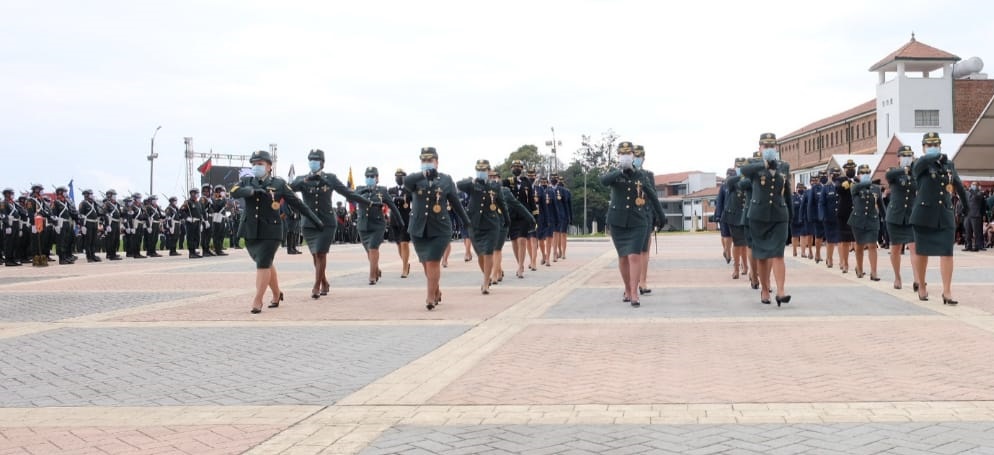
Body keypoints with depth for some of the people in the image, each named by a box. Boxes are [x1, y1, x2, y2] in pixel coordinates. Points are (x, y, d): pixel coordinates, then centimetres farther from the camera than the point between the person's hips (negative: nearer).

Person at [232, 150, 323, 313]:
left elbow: (298, 203, 1)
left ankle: (257, 301, -5)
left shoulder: (279, 184, -2)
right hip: (250, 231, 4)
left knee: (263, 264, -10)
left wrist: (316, 220, 1)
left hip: (270, 231, -4)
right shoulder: (247, 182, 6)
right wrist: (254, 190, -28)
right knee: (266, 264, 15)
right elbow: (235, 192, -14)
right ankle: (277, 294, 32)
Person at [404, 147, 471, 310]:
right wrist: (423, 175, -40)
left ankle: (430, 298, -4)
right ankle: (436, 293, 32)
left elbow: (456, 202, 9)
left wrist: (467, 222, 15)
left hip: (439, 230, -3)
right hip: (418, 229, 3)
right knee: (426, 264, 13)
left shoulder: (446, 180, 0)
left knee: (432, 262, -11)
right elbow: (406, 182, -23)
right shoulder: (416, 179, 2)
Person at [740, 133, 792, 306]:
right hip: (759, 216, -1)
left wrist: (791, 212, 26)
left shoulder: (784, 167, 9)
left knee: (777, 254, -11)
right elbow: (744, 170, -26)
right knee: (761, 255, 7)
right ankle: (765, 290, 19)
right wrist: (765, 164, -40)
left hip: (779, 216, 1)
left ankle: (780, 291, -19)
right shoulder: (755, 167, 0)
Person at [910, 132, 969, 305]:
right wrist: (940, 156, -9)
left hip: (946, 215, 3)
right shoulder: (920, 165, 0)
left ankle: (947, 292, -4)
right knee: (922, 251, 6)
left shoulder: (949, 165, 13)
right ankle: (921, 286, 23)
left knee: (947, 252, -6)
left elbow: (959, 186, 23)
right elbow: (926, 160, -26)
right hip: (924, 214, -3)